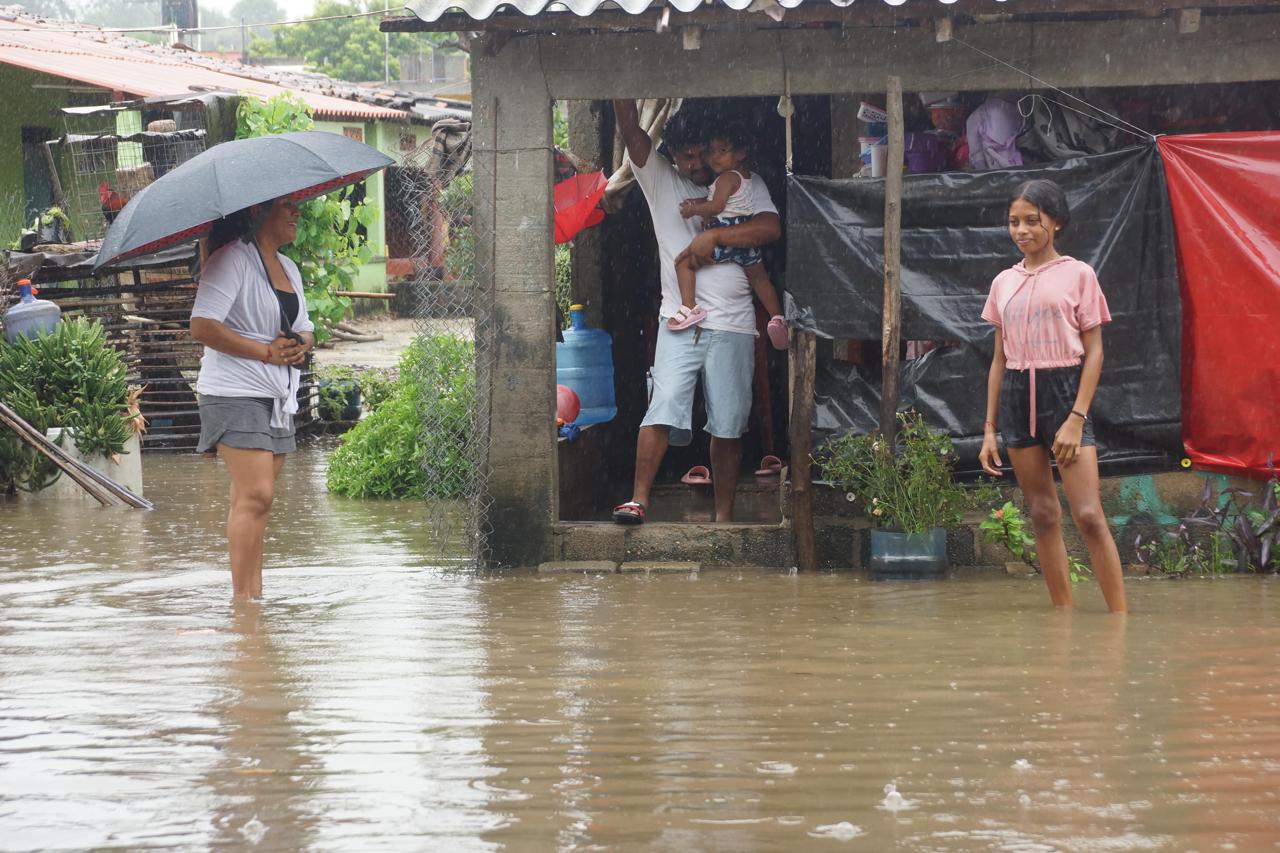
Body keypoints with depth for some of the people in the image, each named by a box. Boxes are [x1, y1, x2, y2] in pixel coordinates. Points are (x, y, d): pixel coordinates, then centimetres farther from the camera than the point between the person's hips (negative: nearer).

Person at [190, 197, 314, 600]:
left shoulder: (288, 268, 19)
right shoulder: (231, 260, -9)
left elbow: (305, 328, 25)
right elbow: (203, 326, -19)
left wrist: (300, 345, 0)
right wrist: (266, 351, -19)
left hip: (279, 399, 8)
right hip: (235, 394, -8)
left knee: (260, 498, 7)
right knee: (255, 494, -16)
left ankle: (254, 594, 8)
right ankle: (242, 597, -17)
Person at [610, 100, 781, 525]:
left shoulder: (744, 184, 10)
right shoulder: (660, 180, 10)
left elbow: (771, 228, -6)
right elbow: (630, 131, -3)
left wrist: (713, 237, -11)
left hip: (732, 325, 0)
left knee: (728, 425, 2)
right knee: (663, 408, -15)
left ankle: (724, 516, 7)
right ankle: (638, 499, -15)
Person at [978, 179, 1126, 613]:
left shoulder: (1078, 274, 0)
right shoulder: (1003, 283, 12)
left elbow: (1094, 352, -3)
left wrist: (1076, 419, -12)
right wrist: (989, 429, 11)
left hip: (1064, 390, -4)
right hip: (1016, 396, 5)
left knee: (1088, 515, -13)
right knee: (1042, 515, 4)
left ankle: (1120, 615, -11)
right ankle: (1063, 614, 9)